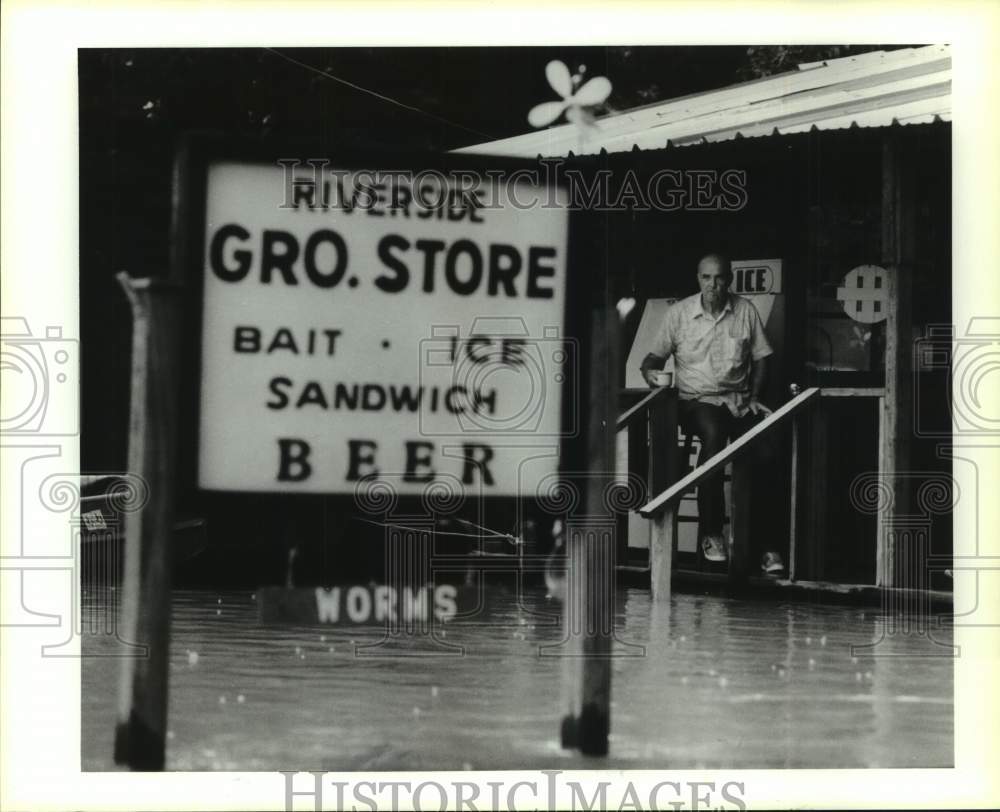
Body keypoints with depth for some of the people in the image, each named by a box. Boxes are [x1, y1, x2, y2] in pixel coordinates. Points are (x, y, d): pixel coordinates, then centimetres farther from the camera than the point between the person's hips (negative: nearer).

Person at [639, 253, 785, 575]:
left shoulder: (745, 311, 9)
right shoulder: (679, 313, 5)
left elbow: (760, 359, 13)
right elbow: (654, 357, 10)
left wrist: (754, 397, 0)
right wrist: (650, 371, -13)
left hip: (738, 400, 2)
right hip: (696, 400, -2)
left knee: (766, 449, -27)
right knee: (713, 434, -37)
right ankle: (711, 533, -29)